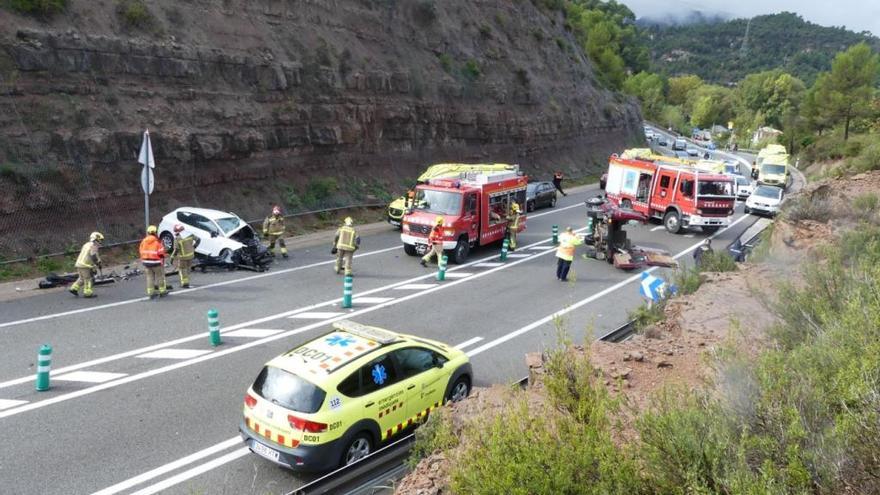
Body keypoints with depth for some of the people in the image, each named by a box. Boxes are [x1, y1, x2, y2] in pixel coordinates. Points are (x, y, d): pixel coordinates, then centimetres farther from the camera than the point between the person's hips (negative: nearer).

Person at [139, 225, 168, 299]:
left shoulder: (143, 241, 0)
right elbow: (161, 253, -12)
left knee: (150, 277, 11)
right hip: (156, 262, -5)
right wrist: (163, 261, 3)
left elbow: (141, 252, 8)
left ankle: (151, 293, 13)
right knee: (160, 276, 10)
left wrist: (143, 261, 20)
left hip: (146, 262, 5)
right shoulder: (157, 242, -16)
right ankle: (162, 292, 18)